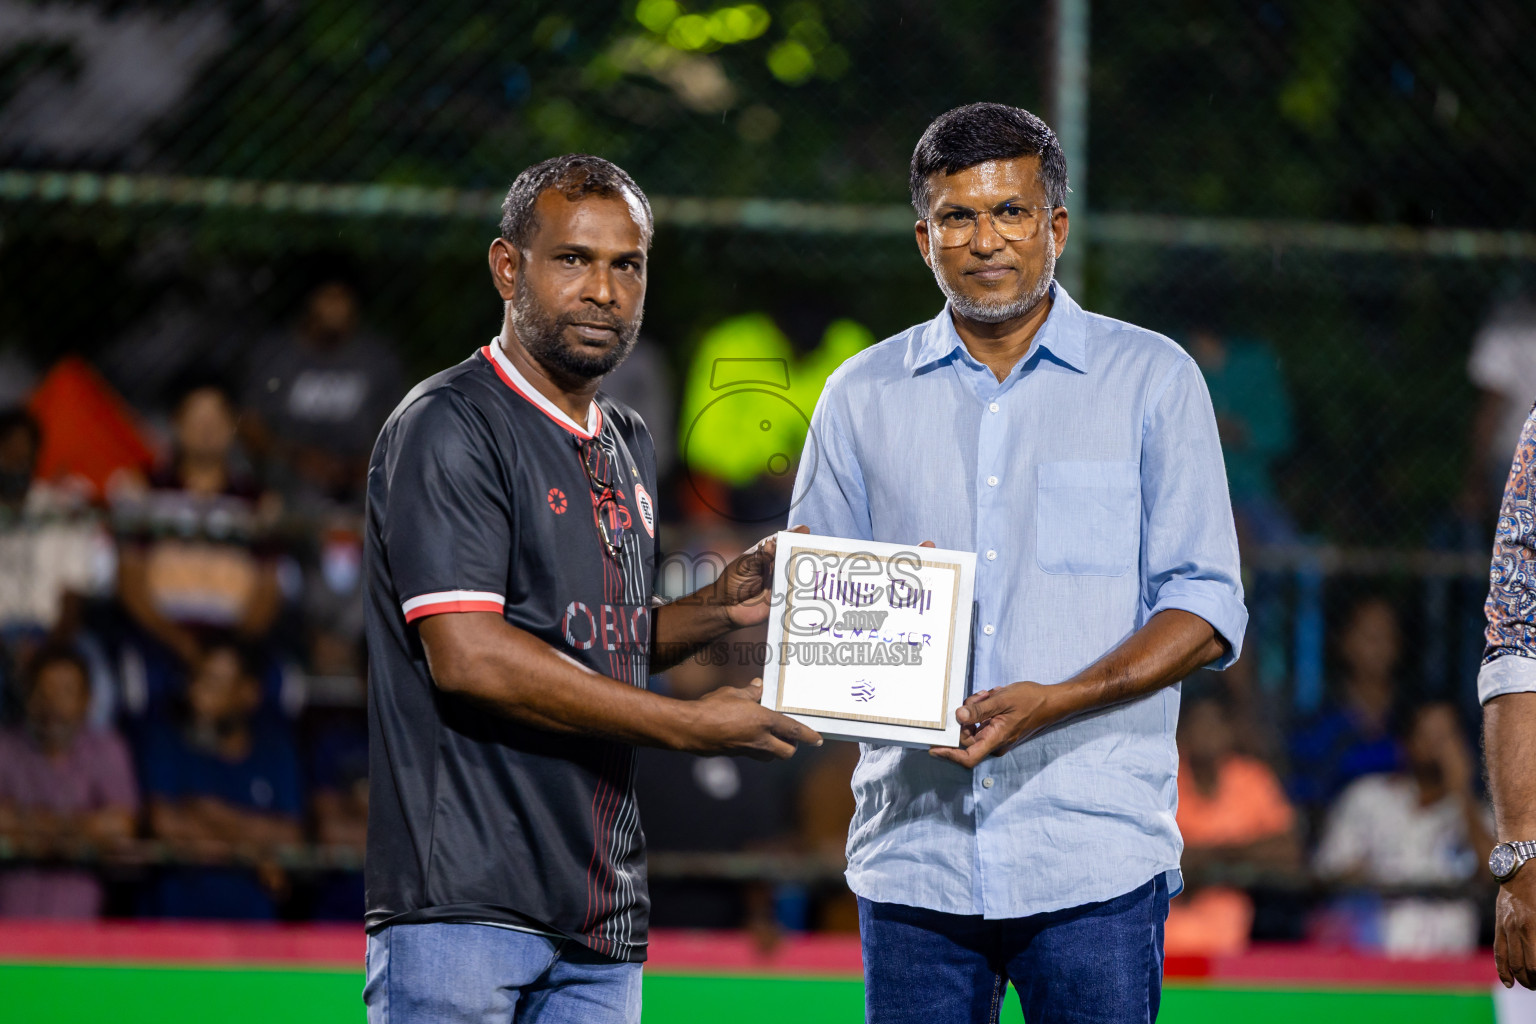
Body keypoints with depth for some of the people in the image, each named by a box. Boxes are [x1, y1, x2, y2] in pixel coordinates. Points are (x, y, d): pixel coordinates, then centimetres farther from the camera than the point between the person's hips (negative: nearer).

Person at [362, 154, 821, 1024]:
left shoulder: (628, 447, 20)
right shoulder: (450, 429, -8)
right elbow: (468, 657, -18)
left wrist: (721, 608, 8)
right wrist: (689, 724, -14)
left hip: (602, 921, 8)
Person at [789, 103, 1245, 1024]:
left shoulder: (1152, 380, 5)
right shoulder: (863, 397, 13)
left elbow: (1206, 612, 0)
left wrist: (1056, 701, -15)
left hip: (1093, 859, -2)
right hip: (913, 852, 2)